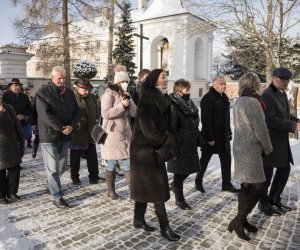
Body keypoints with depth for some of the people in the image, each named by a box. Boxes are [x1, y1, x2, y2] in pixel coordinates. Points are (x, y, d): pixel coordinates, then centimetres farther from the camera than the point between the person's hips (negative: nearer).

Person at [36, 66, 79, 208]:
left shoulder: (69, 93, 10)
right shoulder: (42, 93, -7)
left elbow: (75, 111, 8)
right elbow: (45, 115, -16)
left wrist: (71, 126, -10)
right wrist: (61, 128, -18)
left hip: (65, 135, 5)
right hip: (49, 135, -5)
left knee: (61, 164, 14)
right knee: (53, 167, -2)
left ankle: (53, 185, 36)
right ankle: (57, 197, 5)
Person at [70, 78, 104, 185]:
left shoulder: (90, 97, 8)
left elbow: (95, 112, 20)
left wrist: (93, 124, 12)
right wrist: (74, 125, -19)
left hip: (90, 134, 6)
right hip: (77, 135, -6)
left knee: (92, 157, 12)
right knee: (75, 157, 10)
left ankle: (94, 176, 22)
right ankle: (75, 177, 25)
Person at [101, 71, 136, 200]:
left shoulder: (126, 96, 12)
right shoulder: (109, 94, -7)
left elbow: (134, 113, 3)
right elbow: (105, 113, -18)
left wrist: (128, 100, -9)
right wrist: (122, 105, -22)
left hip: (125, 135, 5)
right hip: (112, 135, -5)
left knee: (128, 164, 3)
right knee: (112, 164, 5)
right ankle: (110, 190, 22)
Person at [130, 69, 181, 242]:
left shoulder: (163, 99, 8)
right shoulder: (147, 101, -17)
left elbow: (166, 125, 11)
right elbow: (148, 130, -21)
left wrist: (169, 143, -1)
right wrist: (168, 146, -16)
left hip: (154, 149, 8)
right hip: (145, 150, -8)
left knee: (145, 186, 16)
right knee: (158, 188, -2)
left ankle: (139, 220, 31)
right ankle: (165, 228, 10)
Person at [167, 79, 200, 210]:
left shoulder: (190, 104, 10)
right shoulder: (174, 106, -15)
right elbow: (172, 128, -19)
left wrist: (196, 139, 14)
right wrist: (176, 144, -21)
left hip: (191, 143, 8)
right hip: (180, 144, -8)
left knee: (190, 167, 15)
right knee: (180, 171, 4)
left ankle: (174, 184, 39)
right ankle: (179, 199, 19)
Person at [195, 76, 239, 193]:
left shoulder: (224, 97, 12)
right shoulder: (208, 98, -16)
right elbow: (206, 120, -21)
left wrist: (229, 132, 16)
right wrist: (209, 138, -23)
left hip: (223, 135, 8)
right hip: (212, 136, -8)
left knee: (226, 159, 9)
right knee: (205, 158, 6)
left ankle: (226, 184, 21)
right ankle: (198, 181, 24)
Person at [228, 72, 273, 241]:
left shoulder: (238, 102, 10)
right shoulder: (253, 102, -17)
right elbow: (261, 130, -16)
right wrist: (268, 148, -1)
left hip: (240, 146, 9)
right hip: (251, 149, -9)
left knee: (246, 185, 14)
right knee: (259, 185, 0)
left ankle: (242, 219, 24)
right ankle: (238, 221, 2)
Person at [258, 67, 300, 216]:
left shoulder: (282, 94, 13)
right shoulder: (267, 95, -18)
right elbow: (270, 119, -26)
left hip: (281, 140, 10)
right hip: (269, 140, -9)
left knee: (284, 169, 16)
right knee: (267, 172, 3)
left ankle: (274, 200, 32)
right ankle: (264, 203, 22)